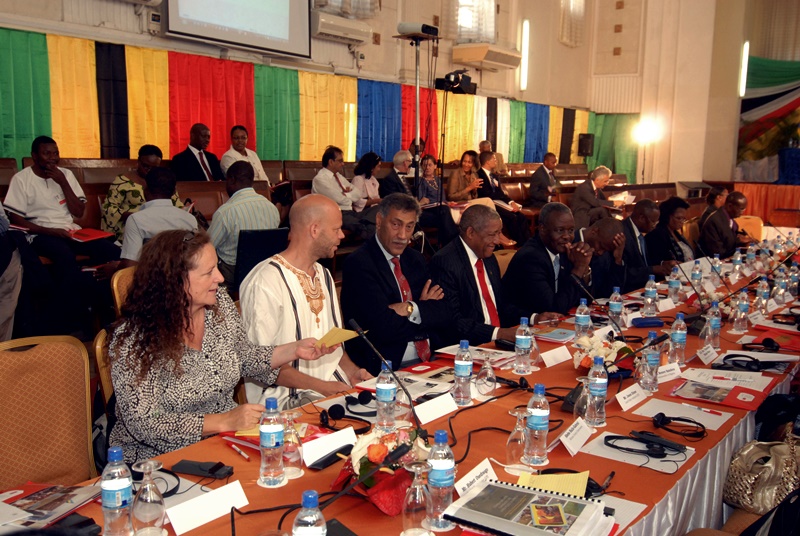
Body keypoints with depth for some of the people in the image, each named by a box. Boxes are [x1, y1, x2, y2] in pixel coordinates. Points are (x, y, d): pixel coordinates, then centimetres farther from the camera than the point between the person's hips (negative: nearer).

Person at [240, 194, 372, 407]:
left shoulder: (323, 276, 17)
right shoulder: (265, 282, -13)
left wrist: (351, 371, 3)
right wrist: (322, 387, -17)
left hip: (337, 385, 8)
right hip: (291, 397, -8)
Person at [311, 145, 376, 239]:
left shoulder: (339, 176, 21)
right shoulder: (320, 179, -5)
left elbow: (358, 193, 19)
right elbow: (340, 199, -14)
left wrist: (347, 194, -1)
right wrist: (350, 194, 7)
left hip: (350, 212, 9)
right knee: (361, 227, -37)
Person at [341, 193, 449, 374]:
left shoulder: (415, 259, 13)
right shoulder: (358, 264, -10)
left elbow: (444, 312, 5)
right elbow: (384, 328, -18)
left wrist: (412, 309, -13)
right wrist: (425, 308, -5)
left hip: (427, 360, 4)